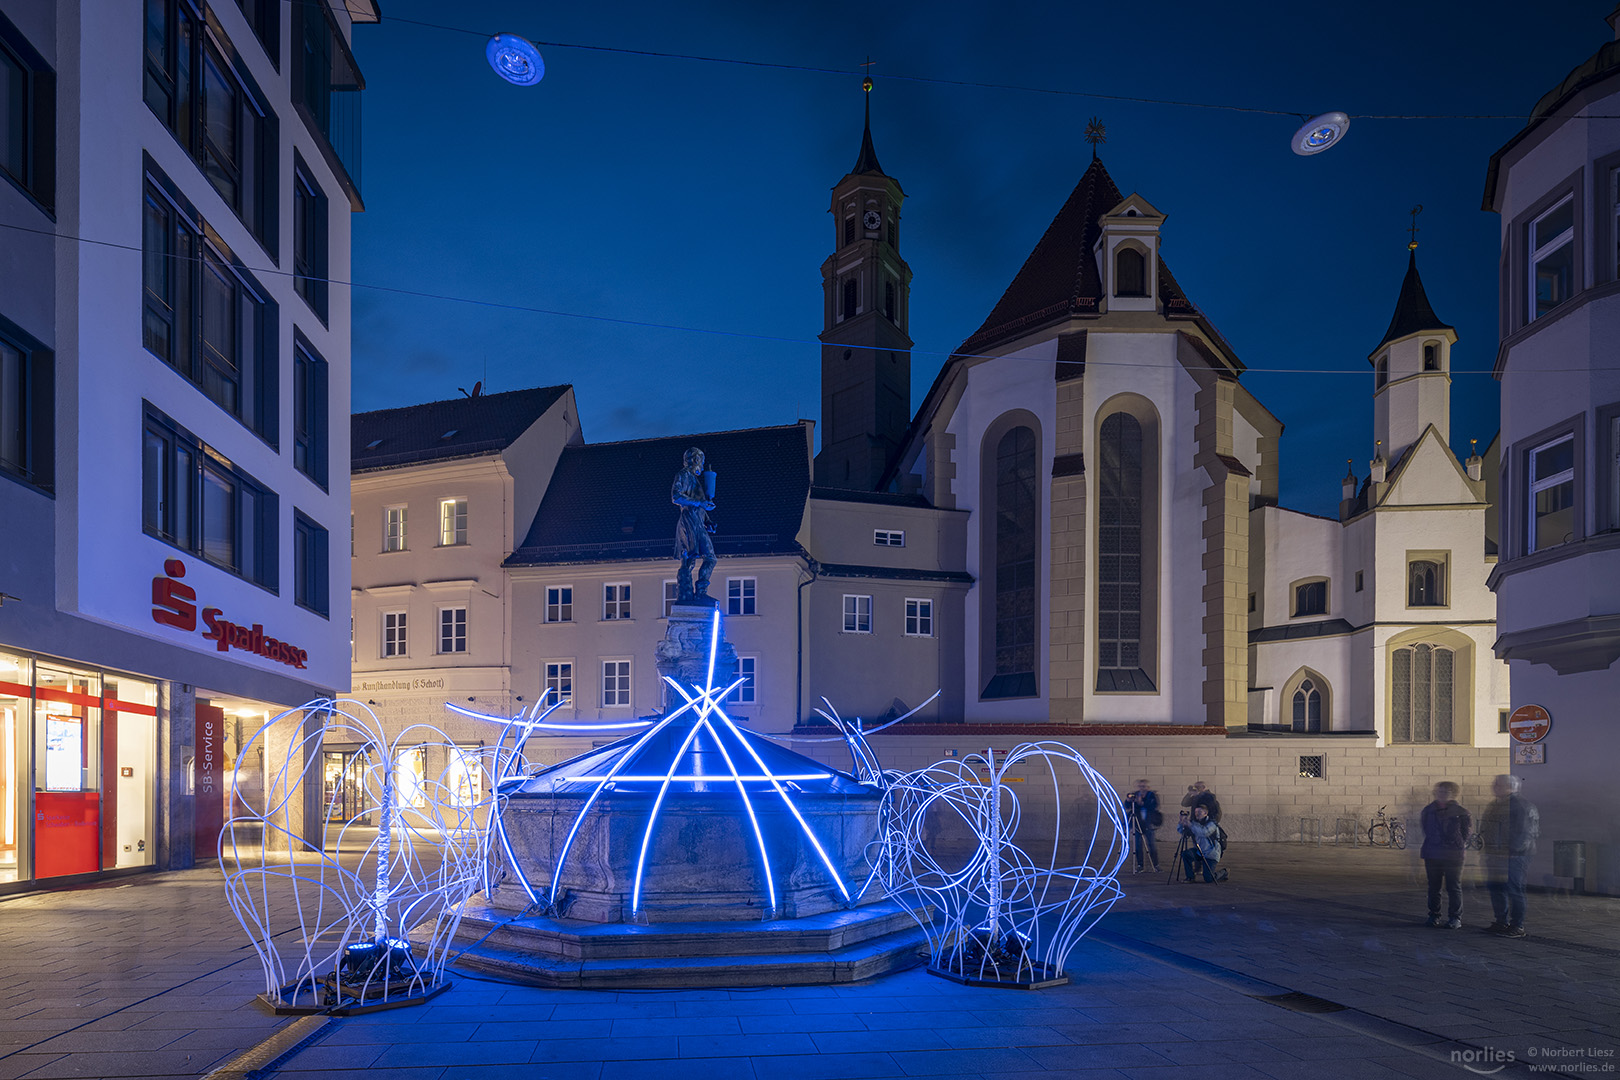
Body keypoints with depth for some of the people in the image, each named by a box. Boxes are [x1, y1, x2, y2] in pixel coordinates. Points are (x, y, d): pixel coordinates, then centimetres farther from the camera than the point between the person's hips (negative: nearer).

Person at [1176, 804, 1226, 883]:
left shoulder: (1211, 823, -16)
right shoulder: (1195, 823, 1)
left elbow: (1204, 832, -38)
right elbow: (1179, 830, -2)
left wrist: (1190, 825, -44)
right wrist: (1182, 821, -21)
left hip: (1211, 854, -5)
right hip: (1198, 852, 5)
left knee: (1208, 878, -12)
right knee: (1186, 854, -24)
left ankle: (1223, 872, 20)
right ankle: (1190, 877, -5)